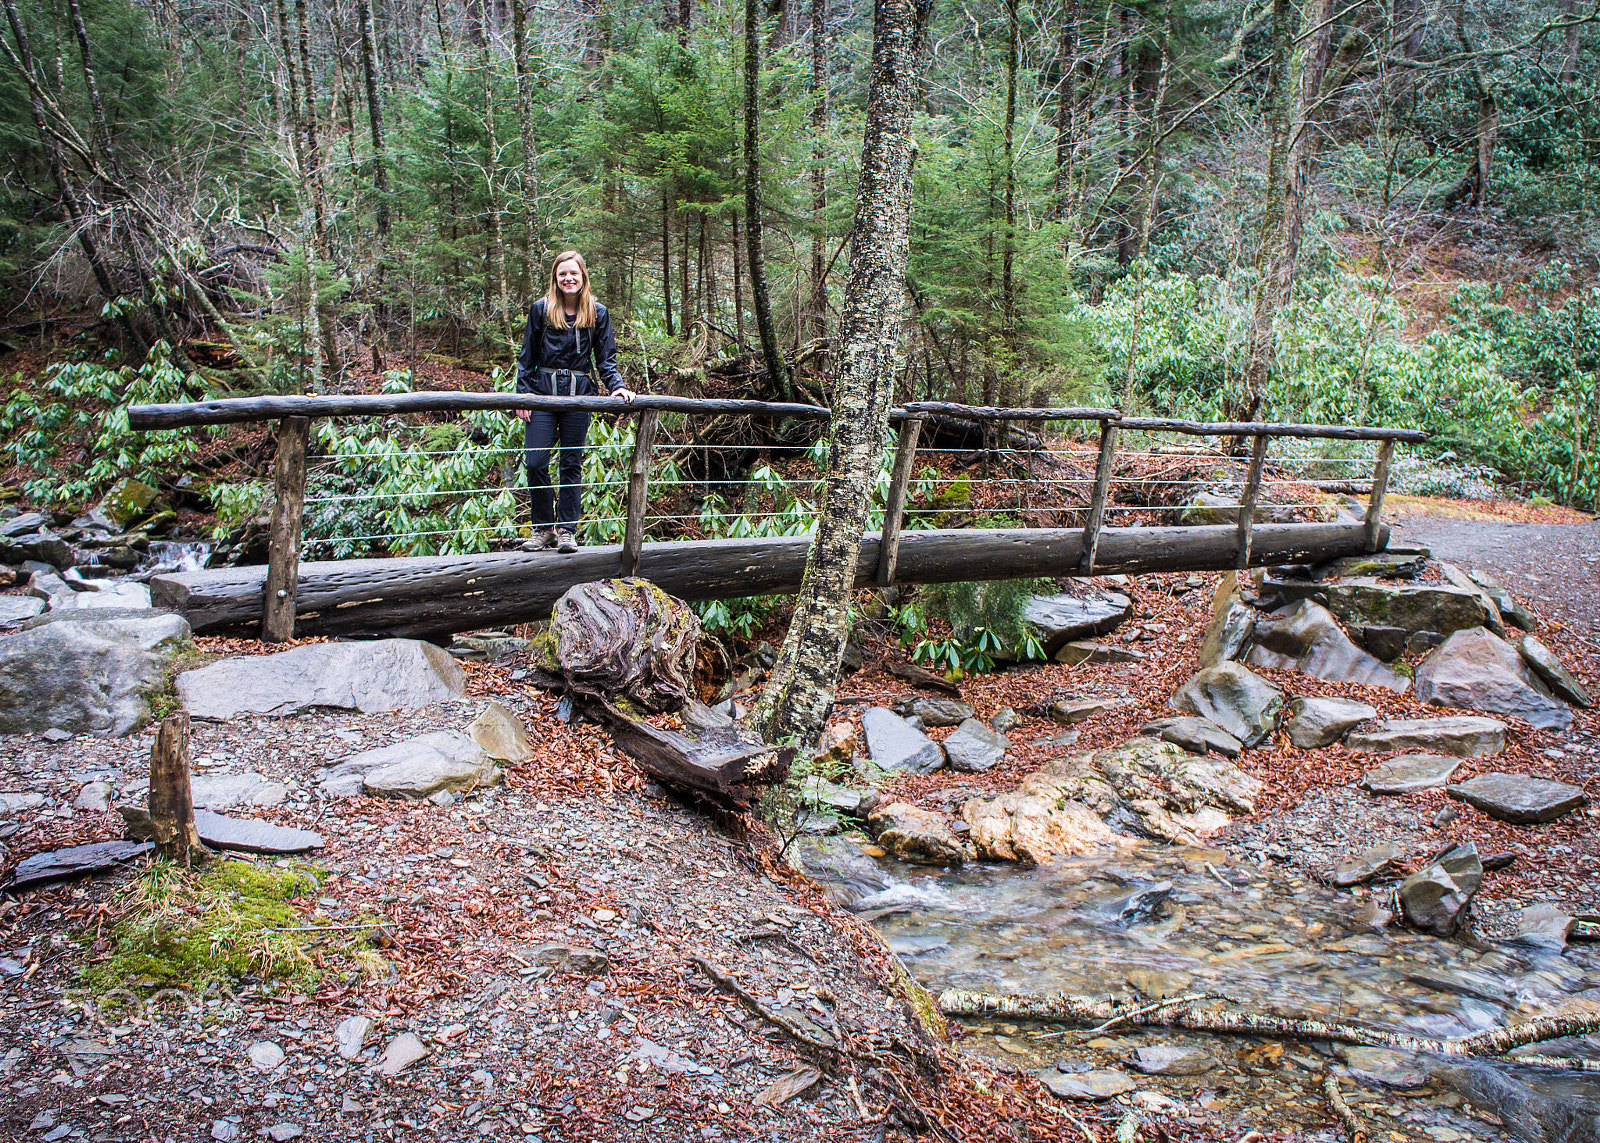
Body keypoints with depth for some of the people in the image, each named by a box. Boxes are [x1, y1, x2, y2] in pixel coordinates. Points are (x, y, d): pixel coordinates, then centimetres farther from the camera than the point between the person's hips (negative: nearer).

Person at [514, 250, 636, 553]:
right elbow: (527, 357, 8)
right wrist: (522, 395, 2)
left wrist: (617, 386, -10)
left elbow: (606, 359, 7)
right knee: (535, 462, -6)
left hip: (579, 395, 0)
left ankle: (567, 530, 14)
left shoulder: (598, 313, 4)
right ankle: (543, 528, 10)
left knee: (571, 465, 5)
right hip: (543, 393, 0)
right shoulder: (540, 309, 3)